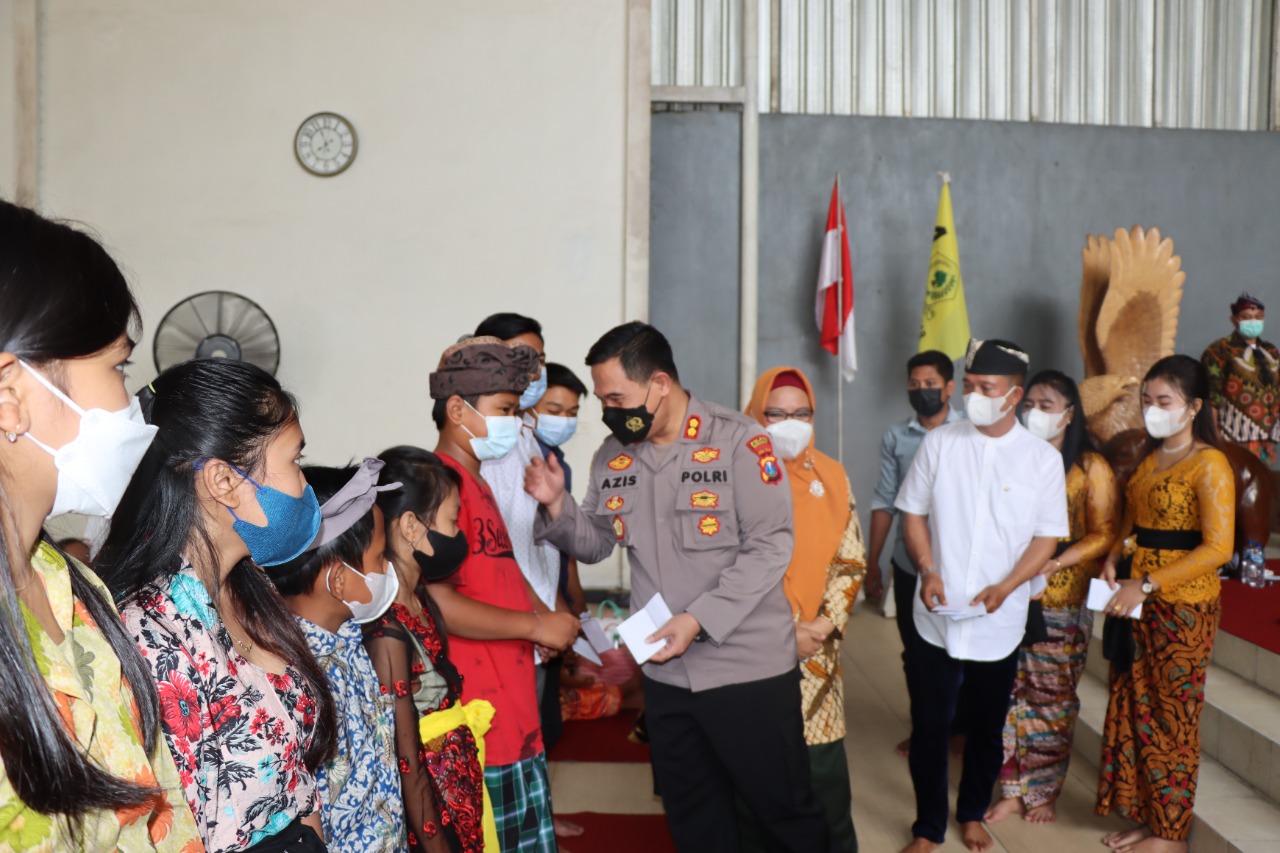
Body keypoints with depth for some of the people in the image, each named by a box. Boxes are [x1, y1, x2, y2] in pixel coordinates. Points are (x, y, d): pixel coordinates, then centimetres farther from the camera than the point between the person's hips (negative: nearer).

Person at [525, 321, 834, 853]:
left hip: (749, 669, -5)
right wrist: (557, 506, -8)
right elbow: (595, 543, 12)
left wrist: (699, 619, -24)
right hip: (664, 674, 6)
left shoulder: (740, 443, -14)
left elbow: (769, 548, -18)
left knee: (784, 809, 9)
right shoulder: (612, 456, 4)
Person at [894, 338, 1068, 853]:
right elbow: (914, 512, 4)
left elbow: (1047, 536, -2)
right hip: (937, 618, 0)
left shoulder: (1044, 459, -3)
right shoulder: (939, 444, -1)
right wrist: (927, 570, -12)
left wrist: (1006, 586, -17)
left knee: (987, 729, 16)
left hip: (999, 623, 0)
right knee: (929, 727, 5)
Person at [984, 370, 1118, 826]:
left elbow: (1103, 534, -7)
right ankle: (1013, 789, 19)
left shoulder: (1090, 468, -3)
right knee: (1011, 693, 6)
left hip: (1063, 603, -2)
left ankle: (1043, 793, 22)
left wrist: (1054, 564, -19)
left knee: (1053, 699, 7)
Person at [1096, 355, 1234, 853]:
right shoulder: (1150, 459, 12)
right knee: (1134, 708, 12)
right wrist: (1115, 556, 0)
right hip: (1137, 600, 7)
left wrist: (1146, 585, -20)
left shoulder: (1208, 464, -13)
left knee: (1172, 717, 3)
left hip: (1182, 605, -7)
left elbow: (1218, 547, -18)